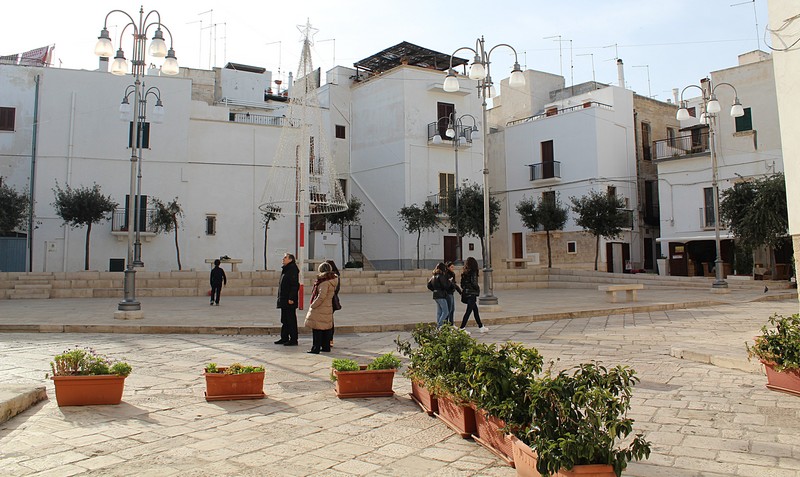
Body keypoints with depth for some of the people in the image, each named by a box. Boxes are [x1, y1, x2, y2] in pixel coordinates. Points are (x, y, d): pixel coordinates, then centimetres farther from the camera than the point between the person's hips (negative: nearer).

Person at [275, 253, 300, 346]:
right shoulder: (285, 270, 17)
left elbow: (294, 285, -19)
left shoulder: (293, 269, -13)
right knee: (284, 320, 15)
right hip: (283, 300, 10)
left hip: (289, 301, -10)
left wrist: (291, 298, -23)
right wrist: (280, 298, 19)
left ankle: (293, 339, 0)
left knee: (291, 320, -5)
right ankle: (284, 338, 23)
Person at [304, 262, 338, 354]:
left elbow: (321, 296, -23)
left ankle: (316, 348, -2)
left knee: (317, 329, -4)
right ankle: (326, 347, 21)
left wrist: (313, 305, -13)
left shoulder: (325, 282, -18)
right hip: (328, 307, 9)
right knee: (326, 328, 14)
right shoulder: (332, 280, 9)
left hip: (320, 309, -9)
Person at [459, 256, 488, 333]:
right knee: (468, 311, -4)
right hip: (472, 294, -8)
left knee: (475, 310, 17)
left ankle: (481, 327, 26)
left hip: (466, 293, 8)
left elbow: (462, 284, 9)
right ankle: (462, 328, -6)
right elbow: (474, 283, -20)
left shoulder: (464, 273, 8)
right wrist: (478, 288, -3)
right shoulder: (473, 272, -13)